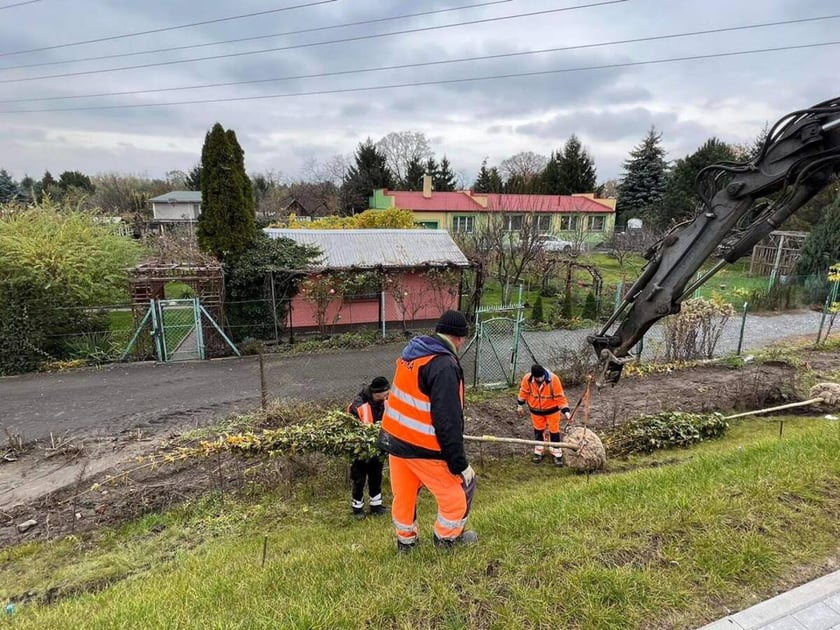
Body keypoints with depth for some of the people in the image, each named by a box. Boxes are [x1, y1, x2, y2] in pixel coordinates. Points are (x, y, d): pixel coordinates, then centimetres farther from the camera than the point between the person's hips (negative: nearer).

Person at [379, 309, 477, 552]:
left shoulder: (412, 351, 4)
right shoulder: (444, 365, -23)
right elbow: (448, 421, -25)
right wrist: (460, 464, -19)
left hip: (395, 438, 8)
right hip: (422, 447, -8)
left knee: (404, 493, 23)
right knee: (459, 488, 13)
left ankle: (405, 540, 42)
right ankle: (447, 537, 33)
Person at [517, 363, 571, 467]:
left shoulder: (553, 379, -31)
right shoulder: (527, 379, -24)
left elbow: (560, 397, -23)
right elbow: (524, 392, -5)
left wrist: (566, 411, -27)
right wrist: (520, 405, 4)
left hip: (552, 409, -2)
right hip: (536, 410, 2)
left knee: (554, 431, 9)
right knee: (538, 430, 18)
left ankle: (556, 454, 27)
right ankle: (539, 451, 36)